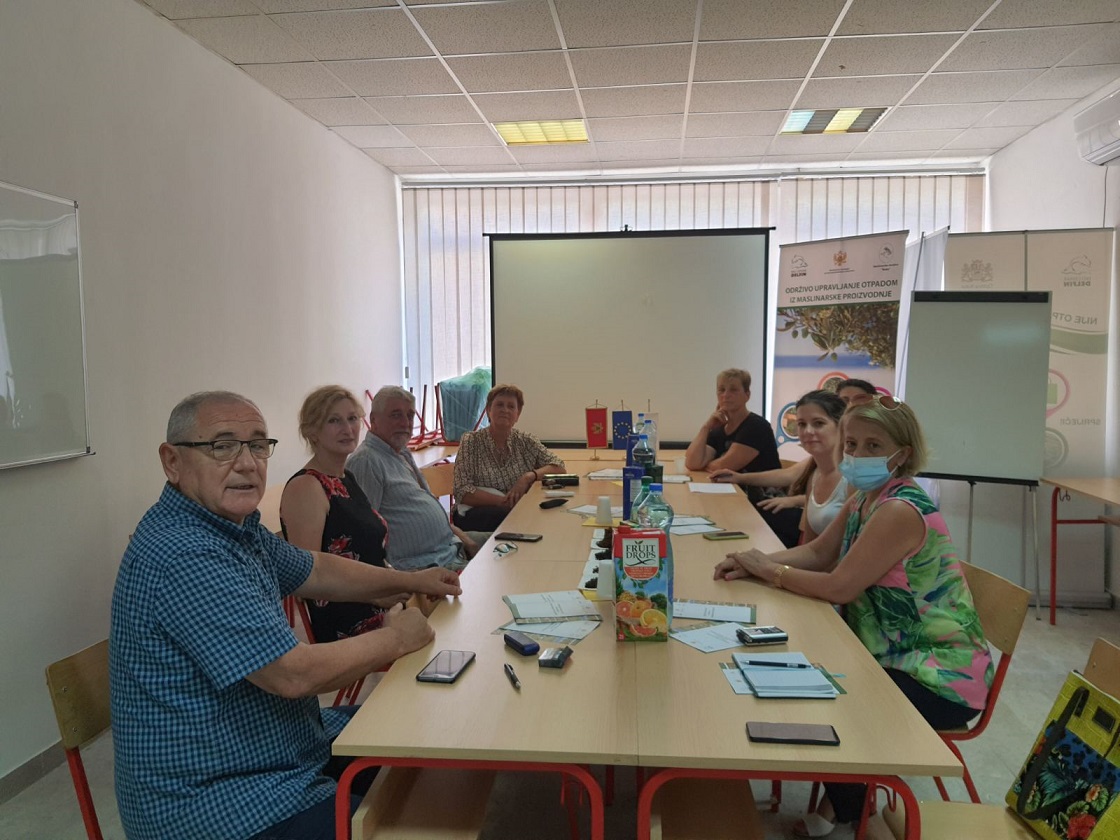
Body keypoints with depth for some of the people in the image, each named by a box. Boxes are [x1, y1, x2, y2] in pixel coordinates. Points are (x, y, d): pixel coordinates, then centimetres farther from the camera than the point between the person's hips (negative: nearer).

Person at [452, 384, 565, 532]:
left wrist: (529, 476, -15)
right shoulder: (471, 441, 0)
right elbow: (463, 493, -8)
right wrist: (503, 501, -20)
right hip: (476, 513, -3)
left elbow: (559, 467, 4)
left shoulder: (525, 441, 9)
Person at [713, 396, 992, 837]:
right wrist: (754, 564, -10)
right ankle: (842, 796, 22)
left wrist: (769, 570, -15)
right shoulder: (864, 499, 4)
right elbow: (816, 554, 7)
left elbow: (838, 587, -28)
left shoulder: (900, 511, -27)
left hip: (943, 678, -9)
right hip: (897, 655, 9)